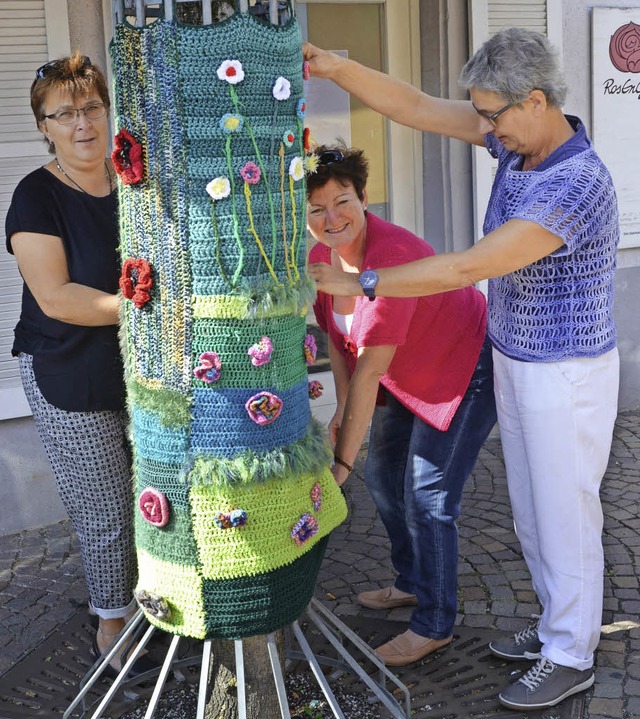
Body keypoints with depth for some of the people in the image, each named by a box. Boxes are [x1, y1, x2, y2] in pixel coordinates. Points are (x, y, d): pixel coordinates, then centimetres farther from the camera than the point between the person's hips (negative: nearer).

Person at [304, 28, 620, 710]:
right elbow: (415, 108, -5)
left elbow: (465, 269, -33)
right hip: (516, 362, 9)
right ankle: (558, 624, 39)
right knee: (529, 505, 20)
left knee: (564, 514, 7)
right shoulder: (520, 136, -3)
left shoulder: (576, 186, -31)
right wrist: (334, 66, -19)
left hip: (566, 375, -9)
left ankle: (570, 658, 26)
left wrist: (360, 284, -26)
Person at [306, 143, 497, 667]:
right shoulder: (320, 257, -11)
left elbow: (368, 372, -36)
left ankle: (435, 625, 15)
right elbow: (337, 338, 4)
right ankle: (413, 583, 41)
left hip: (467, 369, -9)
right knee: (382, 475, 18)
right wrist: (343, 412, -3)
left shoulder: (392, 256, -36)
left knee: (427, 498, -7)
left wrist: (342, 461, -32)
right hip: (408, 376, 9)